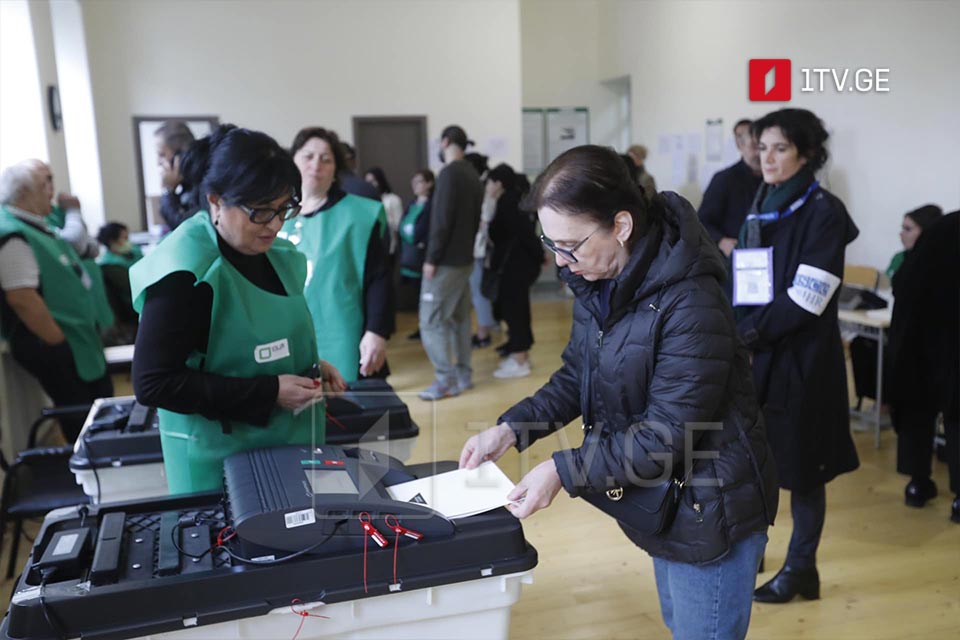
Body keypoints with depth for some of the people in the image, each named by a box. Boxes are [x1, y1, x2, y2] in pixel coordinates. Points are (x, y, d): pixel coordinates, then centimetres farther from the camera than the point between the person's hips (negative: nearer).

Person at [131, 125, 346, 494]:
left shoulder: (276, 253, 1)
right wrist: (268, 392, -24)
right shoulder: (185, 274, -21)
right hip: (221, 460, -7)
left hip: (291, 445, 7)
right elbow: (153, 383, -22)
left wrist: (309, 366, -2)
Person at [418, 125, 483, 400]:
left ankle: (446, 380, -4)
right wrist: (466, 246, 16)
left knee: (431, 321, -4)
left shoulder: (449, 173, -15)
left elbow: (442, 220, -20)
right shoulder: (472, 175, 12)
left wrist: (432, 258, -16)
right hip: (465, 258, 9)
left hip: (446, 260, -9)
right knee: (460, 317, 14)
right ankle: (463, 374, 18)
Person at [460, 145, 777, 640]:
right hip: (661, 503, 8)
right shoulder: (597, 284, -3)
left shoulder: (690, 304, -30)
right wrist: (511, 428, -7)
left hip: (710, 511, -8)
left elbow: (666, 436, -28)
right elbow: (577, 377, 6)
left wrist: (563, 472, -27)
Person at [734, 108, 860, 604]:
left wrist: (747, 335, -15)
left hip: (800, 358, -6)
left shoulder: (824, 212, -11)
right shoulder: (761, 206, 11)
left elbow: (806, 299, -18)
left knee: (800, 464, 5)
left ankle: (801, 568, 21)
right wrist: (734, 334, -2)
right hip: (756, 354, 6)